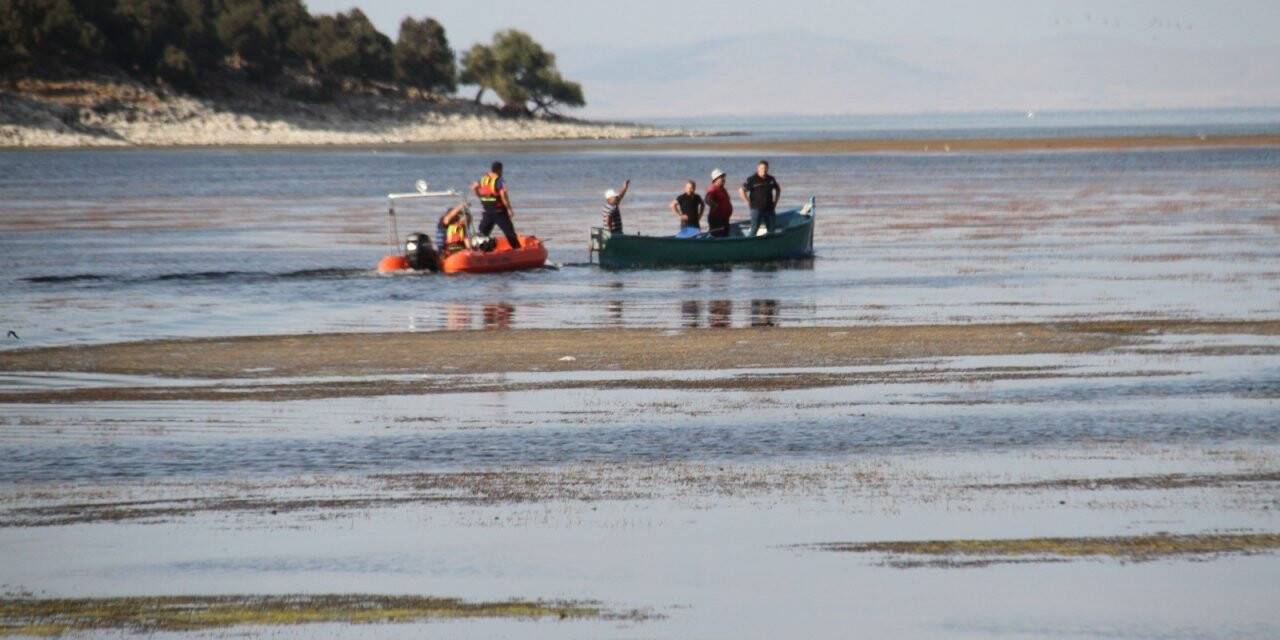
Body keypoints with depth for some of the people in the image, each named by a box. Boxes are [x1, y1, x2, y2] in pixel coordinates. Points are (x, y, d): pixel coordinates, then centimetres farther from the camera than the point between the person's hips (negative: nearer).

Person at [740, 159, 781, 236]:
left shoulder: (771, 179, 8)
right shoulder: (752, 179, -8)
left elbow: (778, 190, 25)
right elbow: (742, 190, -11)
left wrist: (775, 202, 14)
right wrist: (748, 202, -12)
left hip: (769, 209, 6)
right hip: (757, 209, -6)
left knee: (771, 230, 9)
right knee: (754, 230, -10)